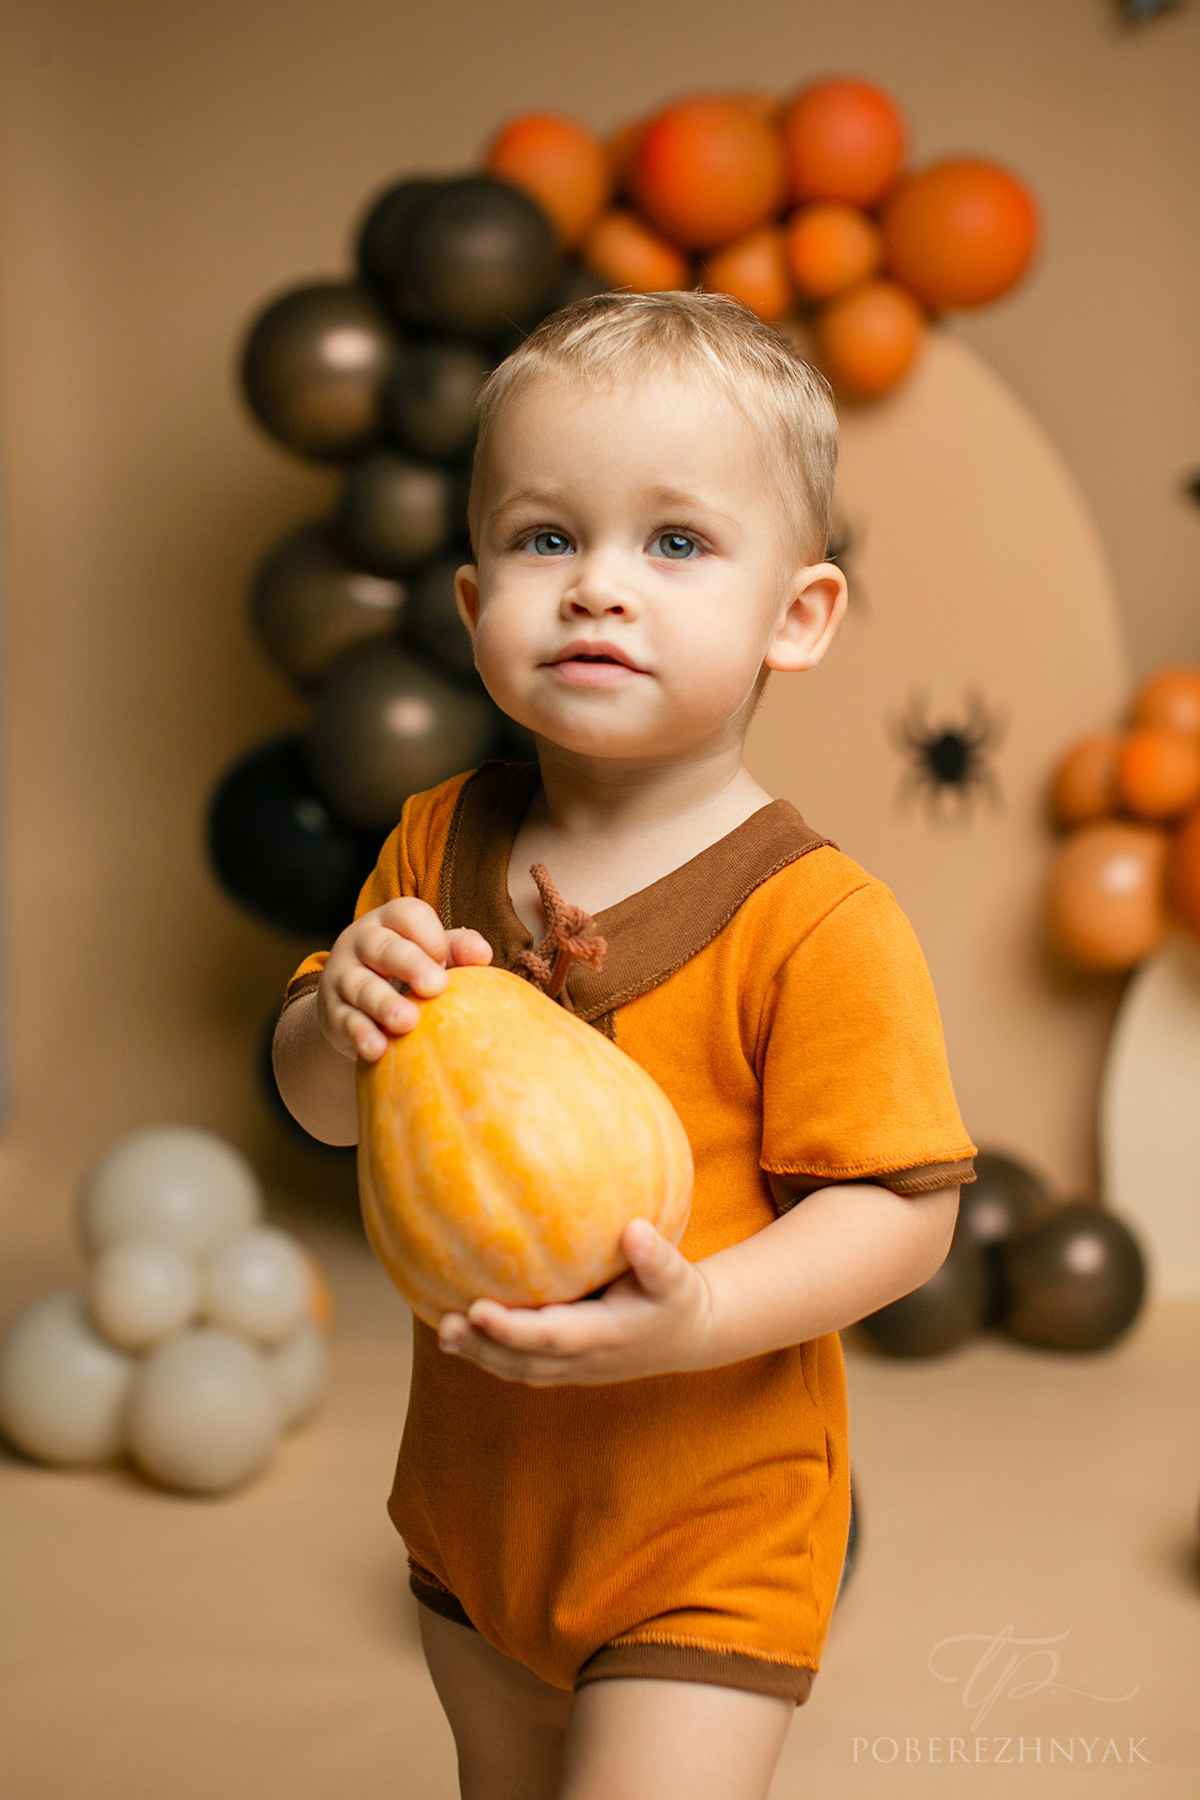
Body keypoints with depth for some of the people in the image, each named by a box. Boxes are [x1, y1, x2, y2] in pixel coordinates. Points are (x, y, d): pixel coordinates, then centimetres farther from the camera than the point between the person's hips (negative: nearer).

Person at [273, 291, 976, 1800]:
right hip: (473, 1478, 6)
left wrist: (699, 1316, -37)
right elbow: (320, 1107, 1)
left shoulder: (815, 921, -22)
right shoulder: (441, 844, -5)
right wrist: (346, 1014, -22)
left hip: (707, 1520, -5)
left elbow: (900, 1210, -21)